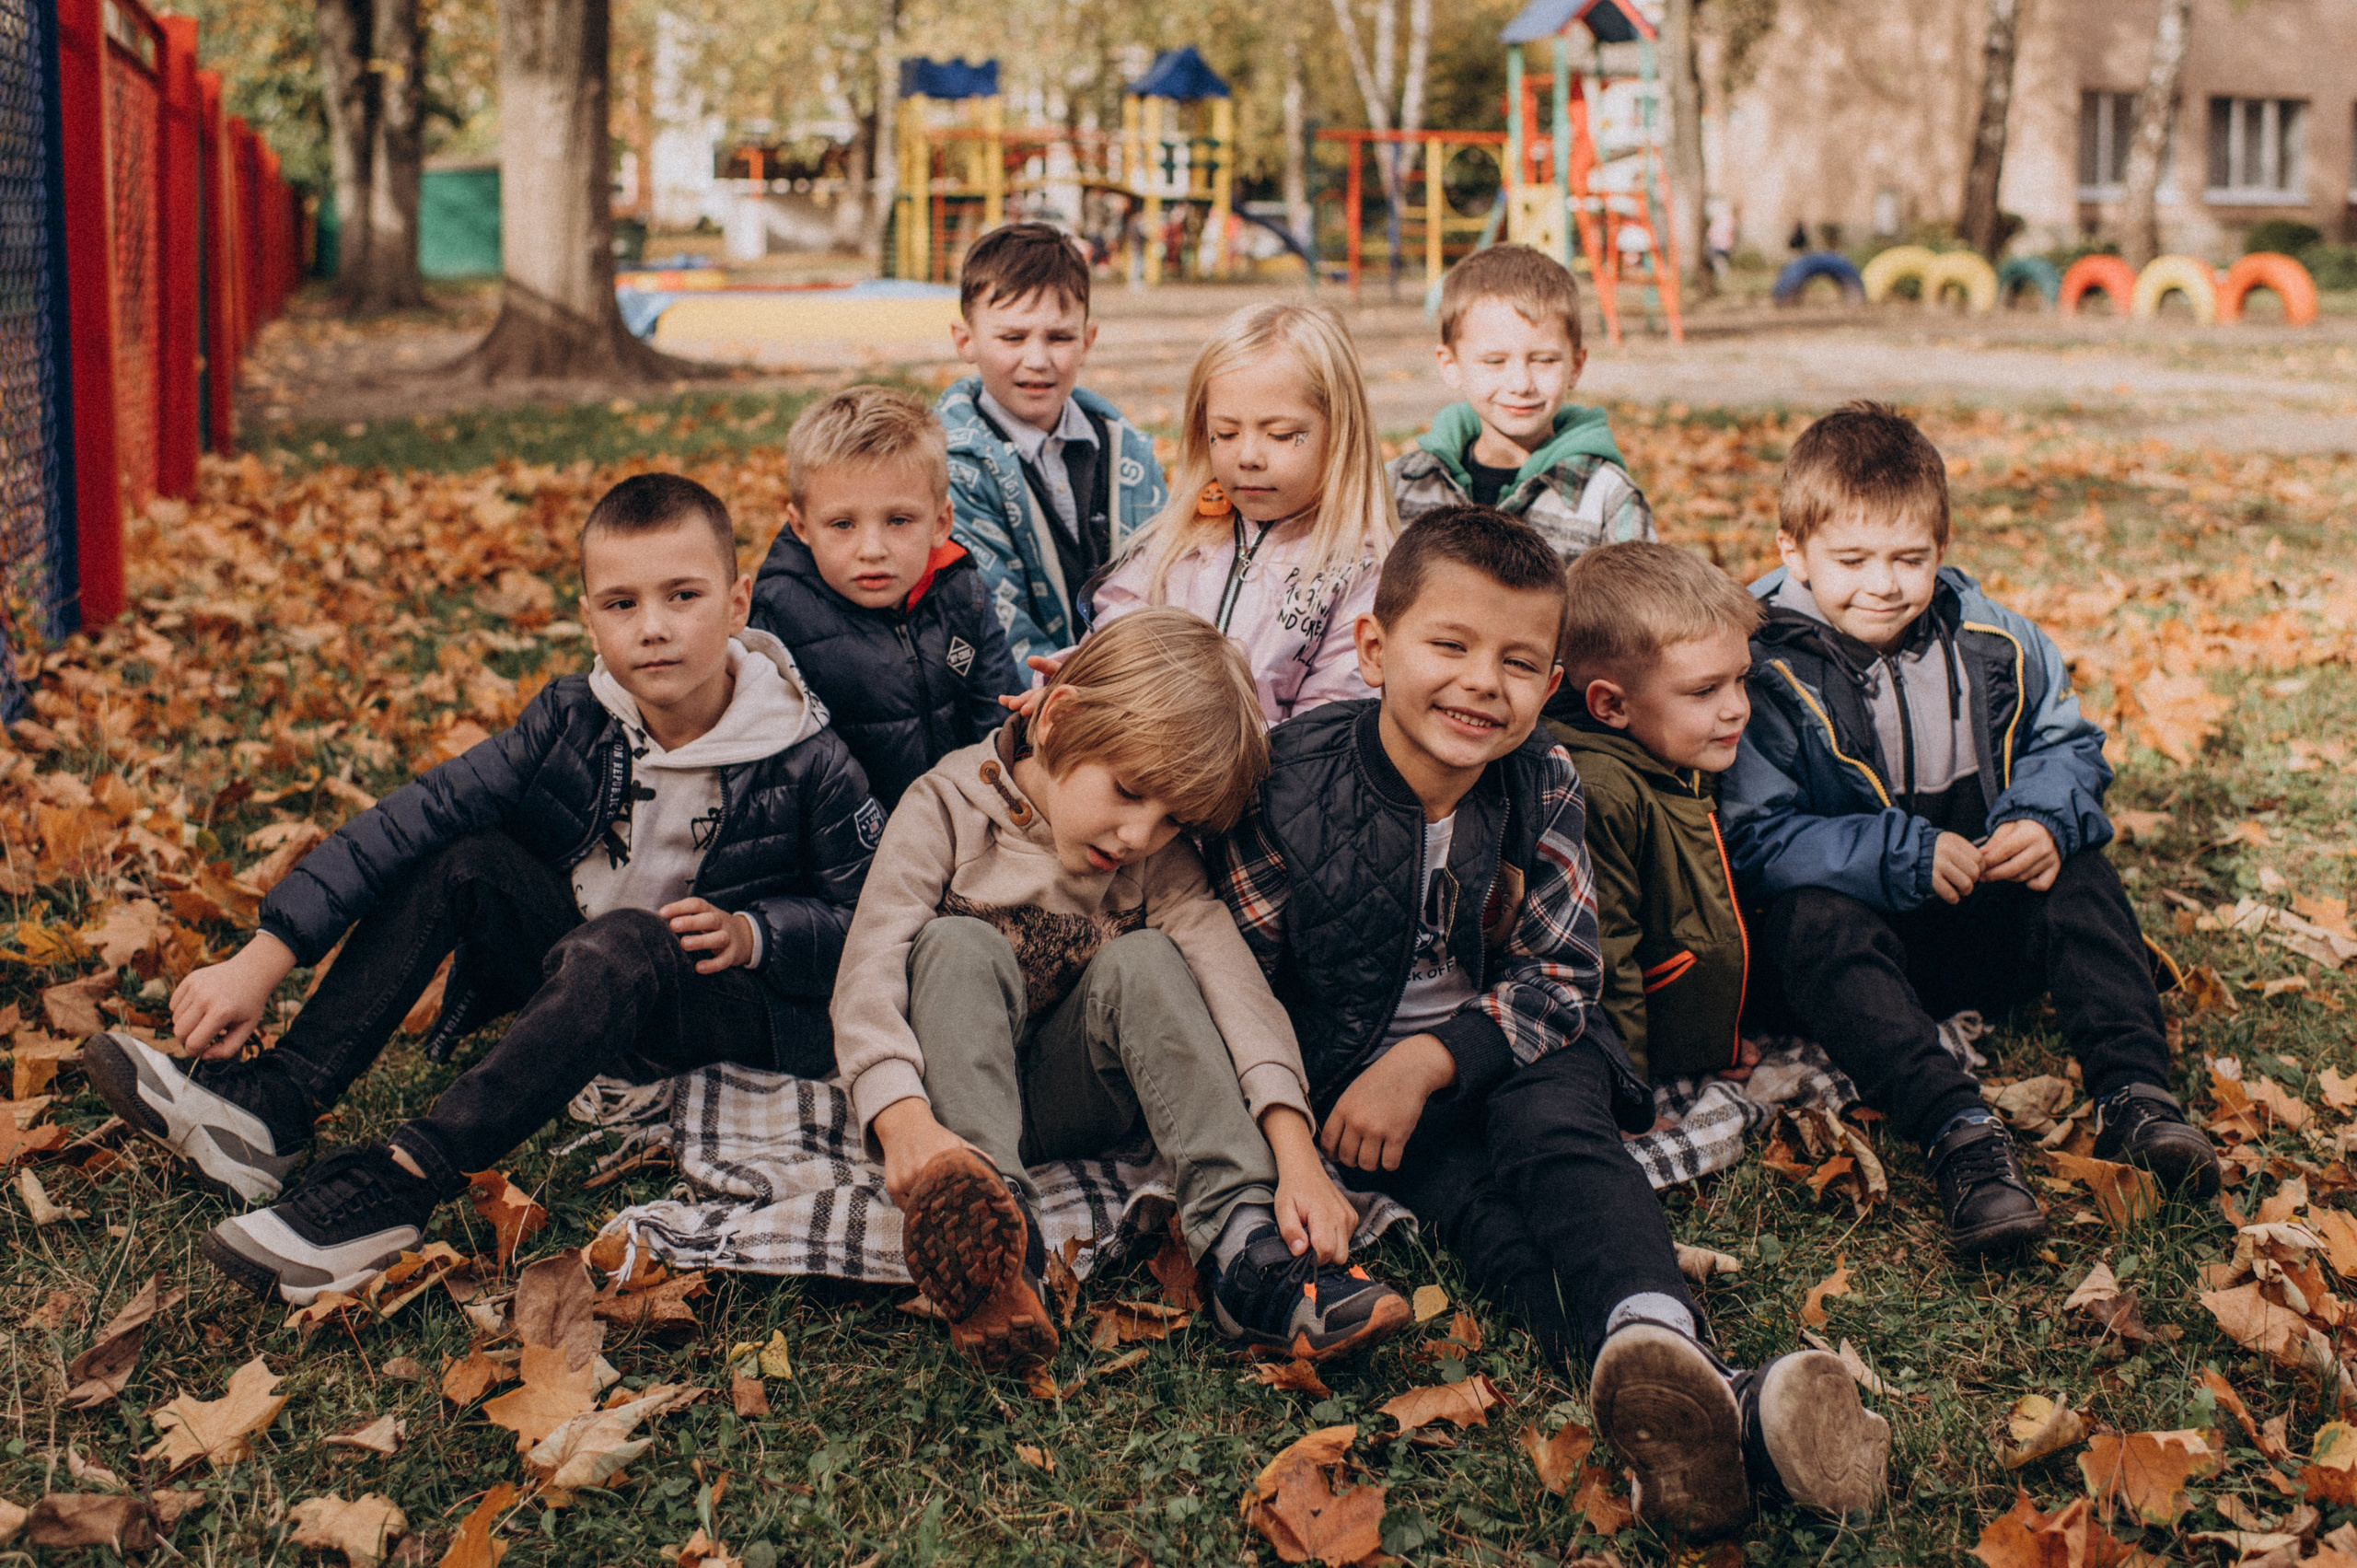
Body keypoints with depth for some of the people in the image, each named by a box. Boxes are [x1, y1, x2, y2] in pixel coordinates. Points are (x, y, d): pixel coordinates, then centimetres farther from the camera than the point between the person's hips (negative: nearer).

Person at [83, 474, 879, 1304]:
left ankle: (397, 1185, -39)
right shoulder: (574, 719, -9)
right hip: (586, 977, 5)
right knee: (460, 856, -15)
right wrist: (263, 959, -21)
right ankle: (270, 1107, -19)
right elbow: (407, 821, -15)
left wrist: (750, 934, -27)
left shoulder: (807, 762, -18)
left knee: (623, 945, -36)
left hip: (738, 999, -5)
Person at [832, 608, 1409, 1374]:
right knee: (962, 944, -28)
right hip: (956, 1093, -2)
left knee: (1142, 960, -23)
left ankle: (1245, 1246, -35)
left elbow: (1232, 980, -18)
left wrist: (1296, 1152, -34)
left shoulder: (1158, 861, -2)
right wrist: (905, 1120, -41)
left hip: (1072, 1101, 2)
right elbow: (869, 974, -22)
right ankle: (990, 1226, -49)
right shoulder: (947, 808, -11)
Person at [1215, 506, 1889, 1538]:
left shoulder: (1543, 783, -6)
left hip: (1511, 1047, 3)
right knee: (1465, 1197, -29)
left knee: (1555, 1133, -30)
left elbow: (1560, 977, -7)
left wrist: (1433, 1058, -21)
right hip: (1352, 1063, -3)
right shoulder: (1295, 780, -14)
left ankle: (1657, 1341, -59)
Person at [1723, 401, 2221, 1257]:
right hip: (1851, 925, -4)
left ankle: (2134, 1091, -28)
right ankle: (1958, 1130, -51)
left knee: (2077, 868, -19)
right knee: (1815, 918, -35)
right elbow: (1755, 837, -19)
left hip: (1983, 927, 5)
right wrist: (1902, 856, -28)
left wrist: (2046, 820, -16)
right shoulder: (1767, 677, -14)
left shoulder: (1992, 643, 1)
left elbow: (2066, 744, 8)